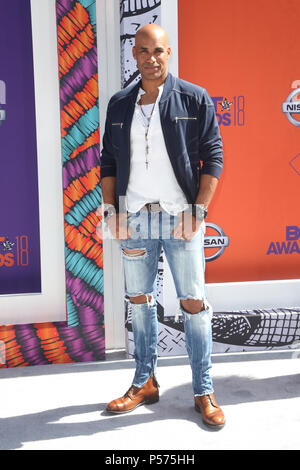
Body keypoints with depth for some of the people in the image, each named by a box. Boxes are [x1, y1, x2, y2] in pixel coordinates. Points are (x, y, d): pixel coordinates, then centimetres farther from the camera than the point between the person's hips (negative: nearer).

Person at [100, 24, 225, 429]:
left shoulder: (195, 99, 2)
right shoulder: (119, 105, 12)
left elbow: (213, 157, -2)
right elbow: (108, 161, 12)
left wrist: (198, 211, -9)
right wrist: (111, 210, 2)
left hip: (180, 216, -3)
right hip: (134, 217, 4)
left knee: (194, 304, 0)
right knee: (139, 301, 10)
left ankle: (204, 392, 14)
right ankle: (145, 383, 26)